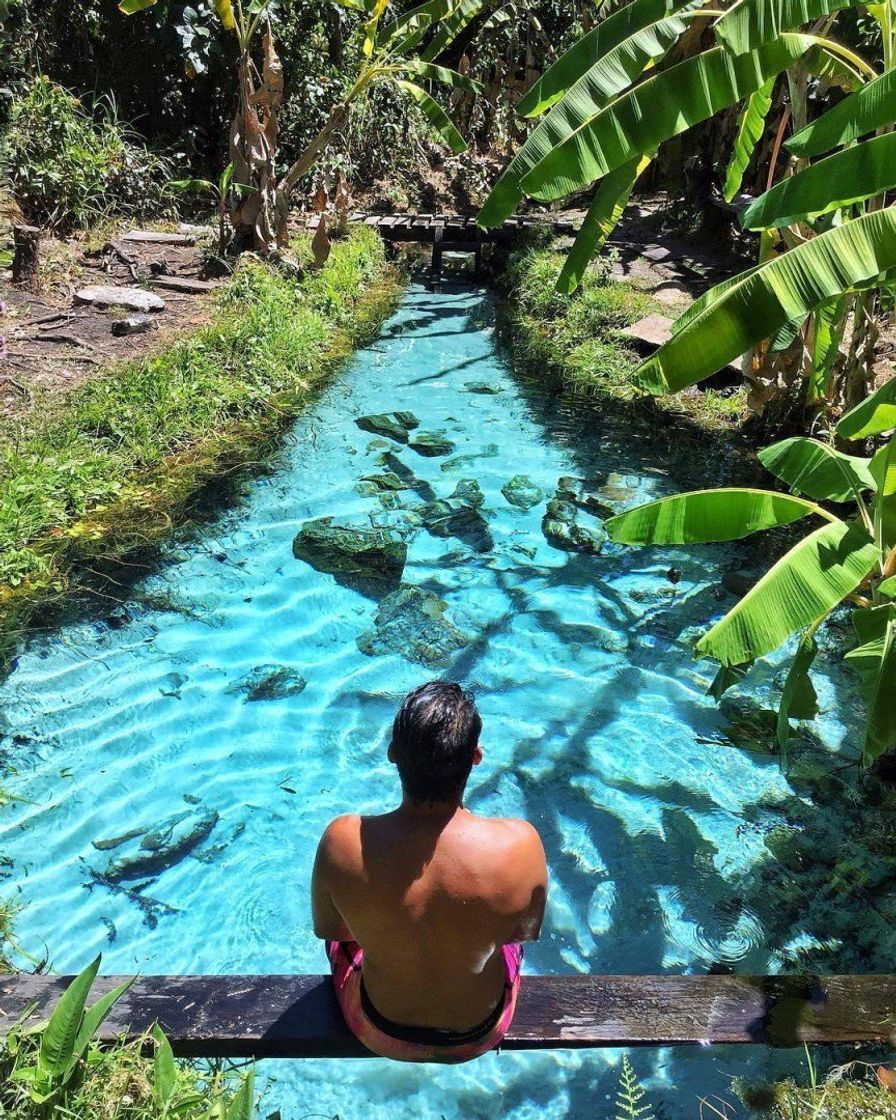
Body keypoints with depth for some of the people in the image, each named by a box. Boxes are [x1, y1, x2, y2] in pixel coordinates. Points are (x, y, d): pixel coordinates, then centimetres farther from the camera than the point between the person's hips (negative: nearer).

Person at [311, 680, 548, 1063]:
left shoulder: (343, 842, -32)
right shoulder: (520, 844, -33)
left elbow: (326, 927, -11)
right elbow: (527, 931, -11)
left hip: (380, 1034, 0)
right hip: (481, 1036, 0)